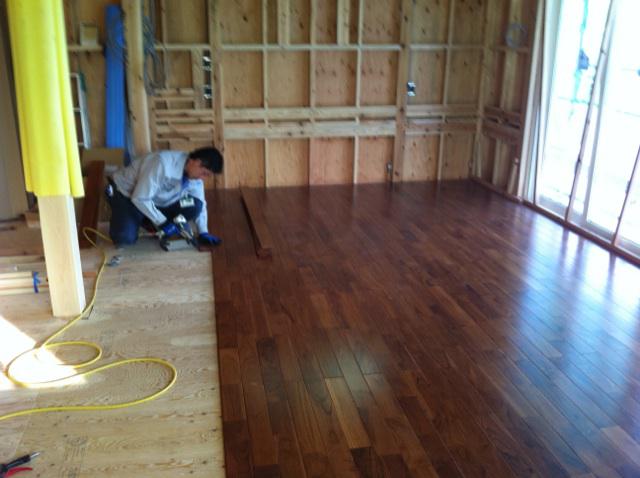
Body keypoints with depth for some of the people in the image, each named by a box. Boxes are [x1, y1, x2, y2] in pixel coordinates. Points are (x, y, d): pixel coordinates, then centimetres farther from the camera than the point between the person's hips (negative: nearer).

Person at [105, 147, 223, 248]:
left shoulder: (195, 172, -12)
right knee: (125, 238, -30)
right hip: (125, 193, -6)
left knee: (194, 206, -18)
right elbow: (140, 198, -32)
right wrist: (162, 223, -29)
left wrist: (203, 233, -9)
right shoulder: (163, 163, -35)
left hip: (156, 201, 6)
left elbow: (200, 204, 0)